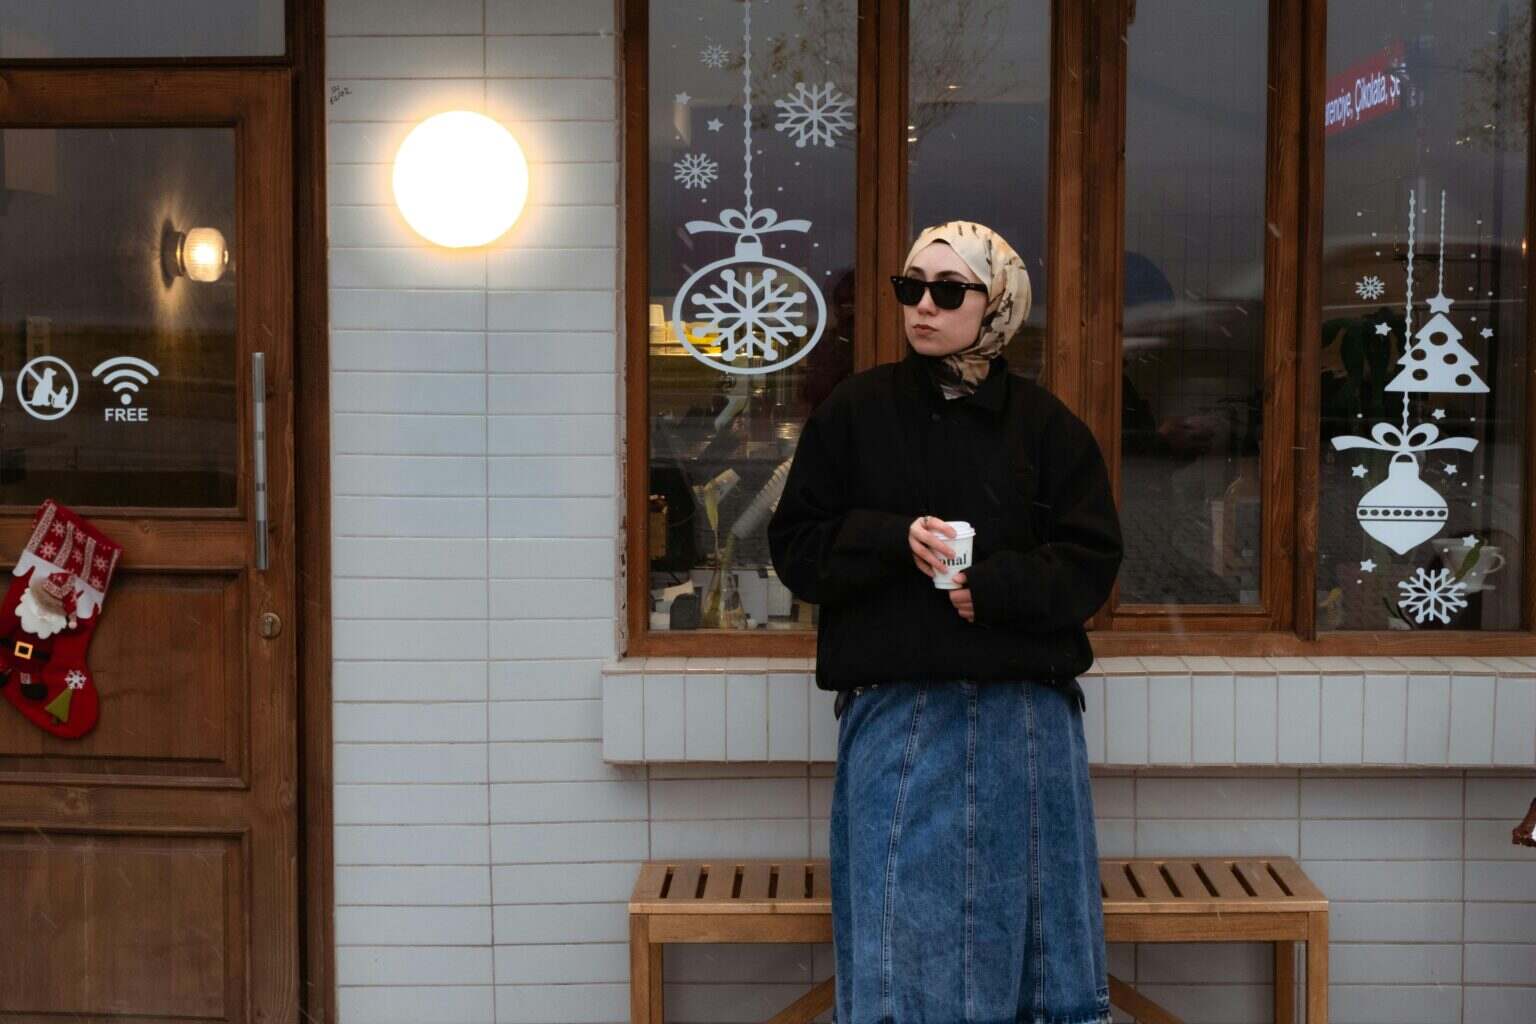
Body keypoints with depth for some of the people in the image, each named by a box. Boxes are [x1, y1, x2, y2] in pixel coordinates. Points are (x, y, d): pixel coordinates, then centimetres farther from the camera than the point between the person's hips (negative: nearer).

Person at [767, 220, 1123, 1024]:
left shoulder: (1043, 423, 5)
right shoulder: (855, 409, 5)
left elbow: (1091, 563, 2)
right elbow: (796, 545, 3)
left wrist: (994, 585, -15)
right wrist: (893, 538, -14)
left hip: (1024, 717, 1)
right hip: (892, 711, 0)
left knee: (1025, 929, 7)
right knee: (897, 949, 3)